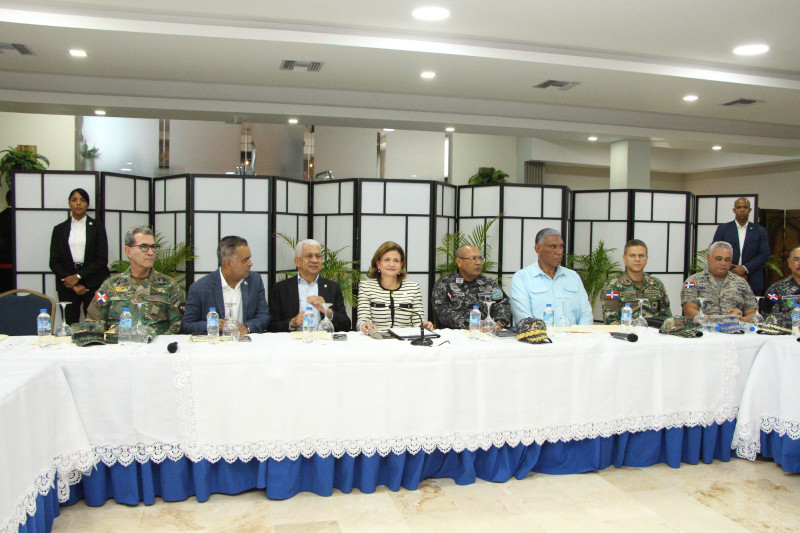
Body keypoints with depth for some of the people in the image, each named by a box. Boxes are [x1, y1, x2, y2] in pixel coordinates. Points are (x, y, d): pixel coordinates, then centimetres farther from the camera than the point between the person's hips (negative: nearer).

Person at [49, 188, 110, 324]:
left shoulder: (97, 226, 8)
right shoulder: (59, 229, 12)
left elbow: (102, 259, 1)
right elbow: (54, 262, 7)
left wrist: (78, 276, -8)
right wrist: (73, 286, -4)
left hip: (93, 284, -1)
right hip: (67, 286, 2)